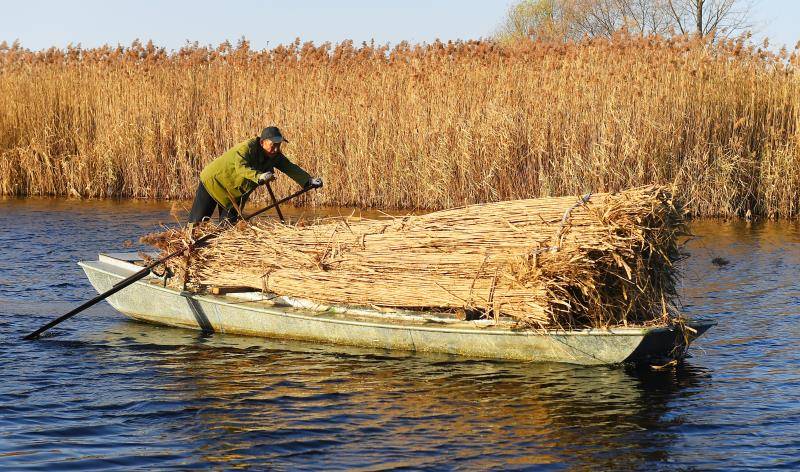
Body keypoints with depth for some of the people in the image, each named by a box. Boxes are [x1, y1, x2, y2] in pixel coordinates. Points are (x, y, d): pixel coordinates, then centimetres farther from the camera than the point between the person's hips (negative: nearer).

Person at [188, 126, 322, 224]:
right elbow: (241, 168, -49)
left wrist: (309, 181, -29)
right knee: (198, 220, -2)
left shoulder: (275, 156, -10)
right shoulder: (246, 148, -32)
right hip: (213, 181, -6)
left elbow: (291, 168, -13)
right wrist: (259, 177, -66)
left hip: (235, 193, 6)